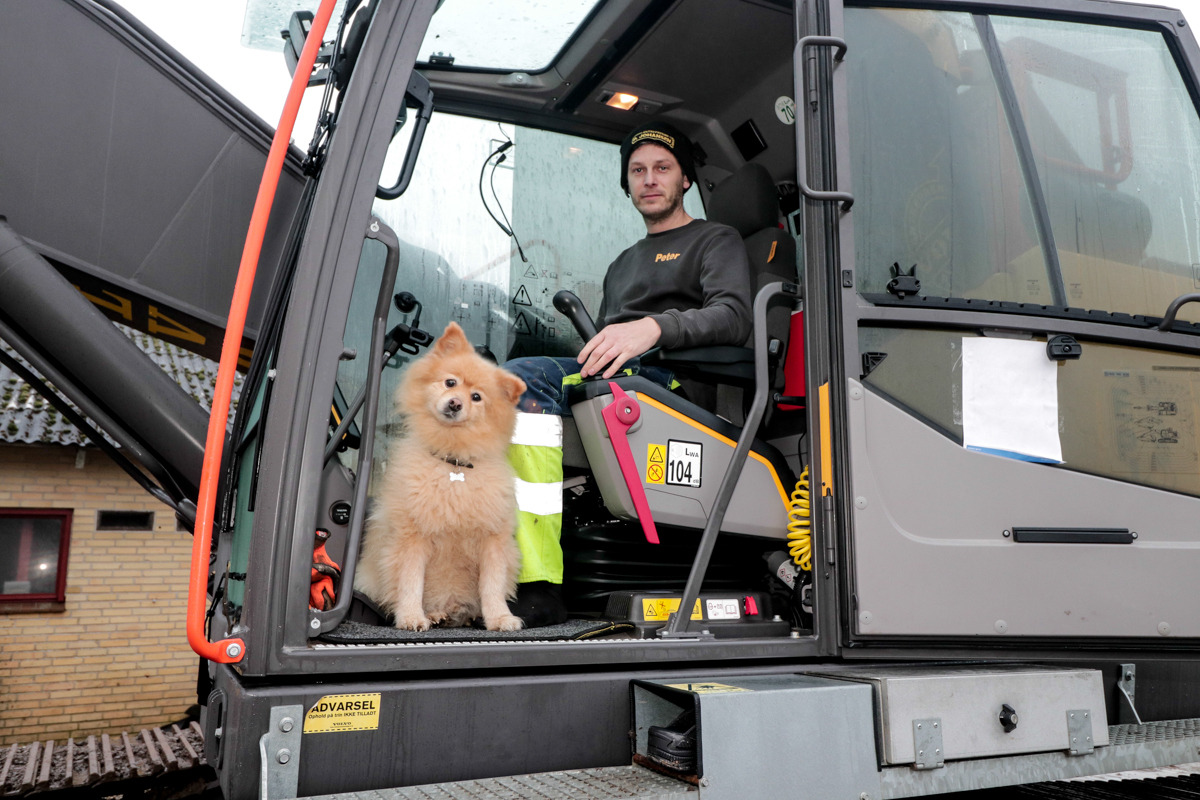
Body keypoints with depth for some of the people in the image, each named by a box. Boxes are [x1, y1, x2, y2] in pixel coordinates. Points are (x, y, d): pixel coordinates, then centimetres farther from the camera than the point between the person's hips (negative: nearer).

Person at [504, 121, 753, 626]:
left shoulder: (716, 240, 16)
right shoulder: (623, 264, 37)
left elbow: (734, 319, -5)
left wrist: (654, 327, -23)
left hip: (672, 379, -7)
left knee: (522, 379, -31)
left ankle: (537, 589, -36)